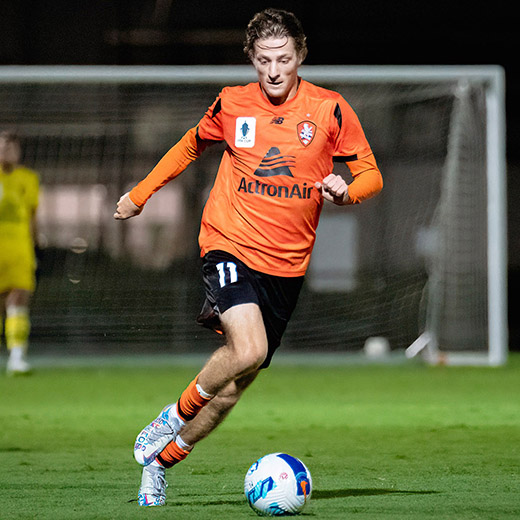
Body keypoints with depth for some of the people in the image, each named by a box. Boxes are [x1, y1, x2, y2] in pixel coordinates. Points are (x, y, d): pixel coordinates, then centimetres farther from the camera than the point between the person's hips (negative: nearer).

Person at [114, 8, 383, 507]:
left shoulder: (330, 109, -1)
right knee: (248, 350, -28)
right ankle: (177, 414, -3)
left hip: (287, 263, 2)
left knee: (234, 384, 4)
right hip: (230, 245, -2)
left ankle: (161, 458, 22)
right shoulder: (232, 103, 1)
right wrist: (140, 194, 23)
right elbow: (191, 145, 20)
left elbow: (370, 175, 4)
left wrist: (345, 190, -18)